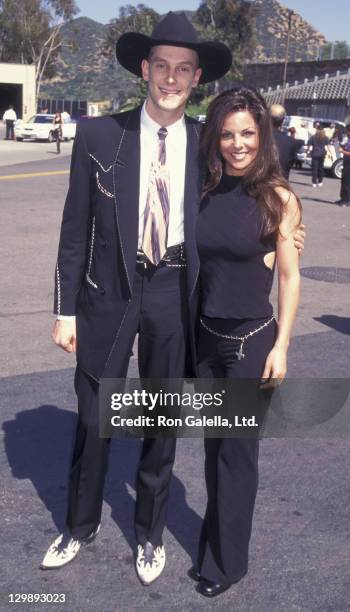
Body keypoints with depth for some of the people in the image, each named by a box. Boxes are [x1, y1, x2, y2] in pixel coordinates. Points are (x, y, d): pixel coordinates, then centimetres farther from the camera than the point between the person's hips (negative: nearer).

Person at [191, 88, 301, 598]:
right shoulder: (205, 192, 0)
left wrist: (281, 346, -10)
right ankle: (214, 540, 36)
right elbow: (194, 262, 7)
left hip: (252, 340, -4)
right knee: (213, 443, 17)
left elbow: (290, 276, -7)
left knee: (237, 449, 8)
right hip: (205, 335, 4)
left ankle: (226, 559, 26)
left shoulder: (278, 197, -10)